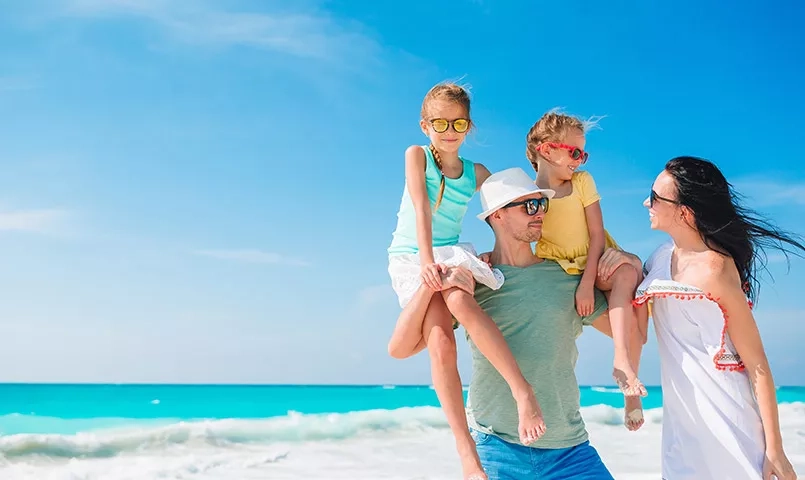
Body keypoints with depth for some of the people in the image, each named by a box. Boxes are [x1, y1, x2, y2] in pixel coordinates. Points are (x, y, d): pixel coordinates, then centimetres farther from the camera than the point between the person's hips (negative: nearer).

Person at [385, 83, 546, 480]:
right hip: (411, 258, -1)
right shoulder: (417, 155, 2)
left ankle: (522, 391, -37)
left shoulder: (477, 174, 10)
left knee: (459, 301, -37)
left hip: (452, 254, 1)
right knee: (439, 344, -25)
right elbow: (421, 208, -11)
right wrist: (427, 262, -23)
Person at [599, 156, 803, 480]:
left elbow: (757, 366, -16)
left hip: (726, 425, -7)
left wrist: (774, 450, -16)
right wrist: (631, 264, -3)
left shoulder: (714, 271, -20)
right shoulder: (663, 256, 1)